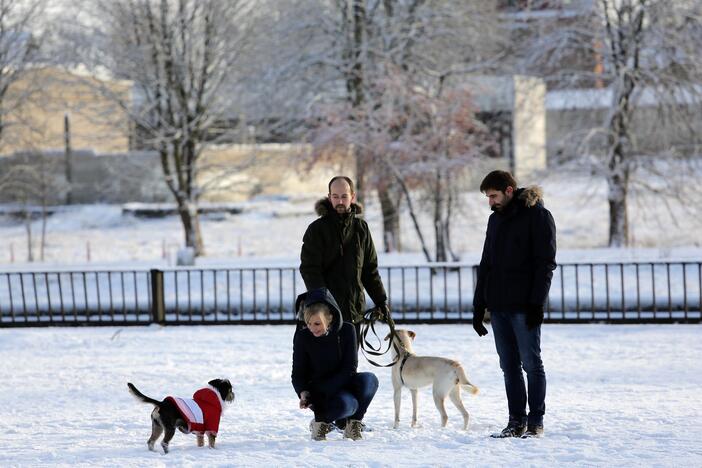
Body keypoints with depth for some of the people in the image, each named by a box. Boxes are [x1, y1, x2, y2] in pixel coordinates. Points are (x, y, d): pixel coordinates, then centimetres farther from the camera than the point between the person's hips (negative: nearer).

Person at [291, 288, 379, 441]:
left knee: (369, 380, -31)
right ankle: (321, 422, -3)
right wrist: (303, 393, -25)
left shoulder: (347, 330, -9)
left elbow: (350, 368, -11)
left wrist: (325, 391, -23)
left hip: (343, 385, 3)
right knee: (344, 404, -37)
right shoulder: (302, 337, -9)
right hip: (317, 392, -3)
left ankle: (353, 422, -9)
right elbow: (298, 374, -4)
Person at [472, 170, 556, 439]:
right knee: (509, 366, 7)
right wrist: (478, 305, 15)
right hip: (498, 306, 7)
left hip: (524, 307, -7)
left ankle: (535, 421, 3)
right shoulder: (496, 219, 17)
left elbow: (546, 263, -10)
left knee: (531, 363, -2)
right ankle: (516, 421, 11)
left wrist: (536, 303, -17)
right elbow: (486, 264, 21)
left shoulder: (537, 216, -5)